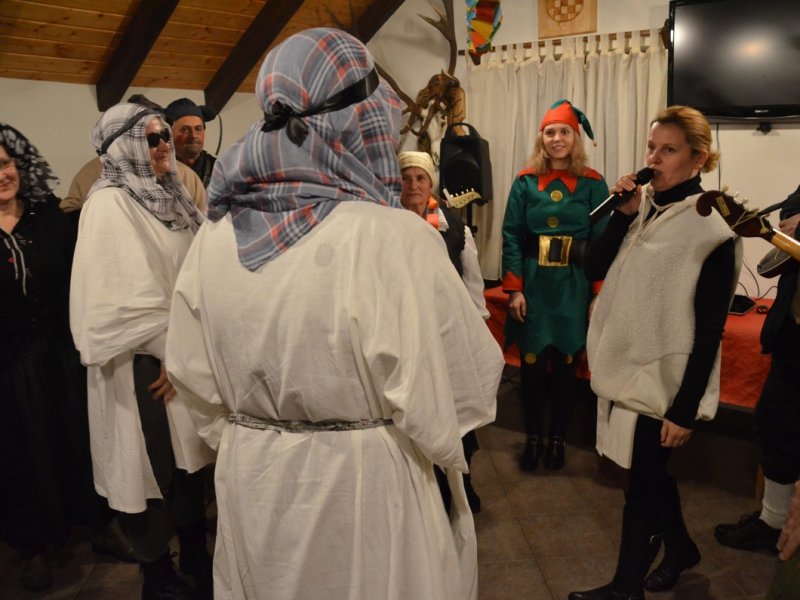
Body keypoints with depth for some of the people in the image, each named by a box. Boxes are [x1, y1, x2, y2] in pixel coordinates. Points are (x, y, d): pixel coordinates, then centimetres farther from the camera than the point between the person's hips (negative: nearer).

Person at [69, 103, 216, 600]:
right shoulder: (109, 204, -13)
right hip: (145, 363, -7)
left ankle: (196, 560, 33)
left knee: (190, 457, 16)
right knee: (154, 466, 4)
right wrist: (170, 350, -13)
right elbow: (124, 296, -20)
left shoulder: (169, 195, 11)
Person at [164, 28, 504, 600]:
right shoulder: (395, 238, -24)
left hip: (253, 483, 5)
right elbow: (466, 381, -19)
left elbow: (196, 382, 3)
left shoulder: (213, 241, -7)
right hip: (369, 485, -4)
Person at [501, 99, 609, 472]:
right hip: (533, 285, 1)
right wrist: (514, 289, -9)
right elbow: (512, 237, -1)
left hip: (573, 287, 0)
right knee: (531, 364, 5)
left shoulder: (593, 184, 1)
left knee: (565, 364, 8)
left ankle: (558, 438, 26)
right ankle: (533, 436, 23)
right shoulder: (525, 182, 3)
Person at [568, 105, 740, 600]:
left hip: (664, 382, -6)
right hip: (625, 367, 7)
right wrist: (623, 214, -13)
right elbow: (595, 270, -1)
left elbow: (709, 331, -15)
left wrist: (686, 409, -16)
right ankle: (681, 547, 45)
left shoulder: (711, 231, -15)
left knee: (643, 482, 7)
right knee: (649, 474, 21)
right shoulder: (643, 210, 4)